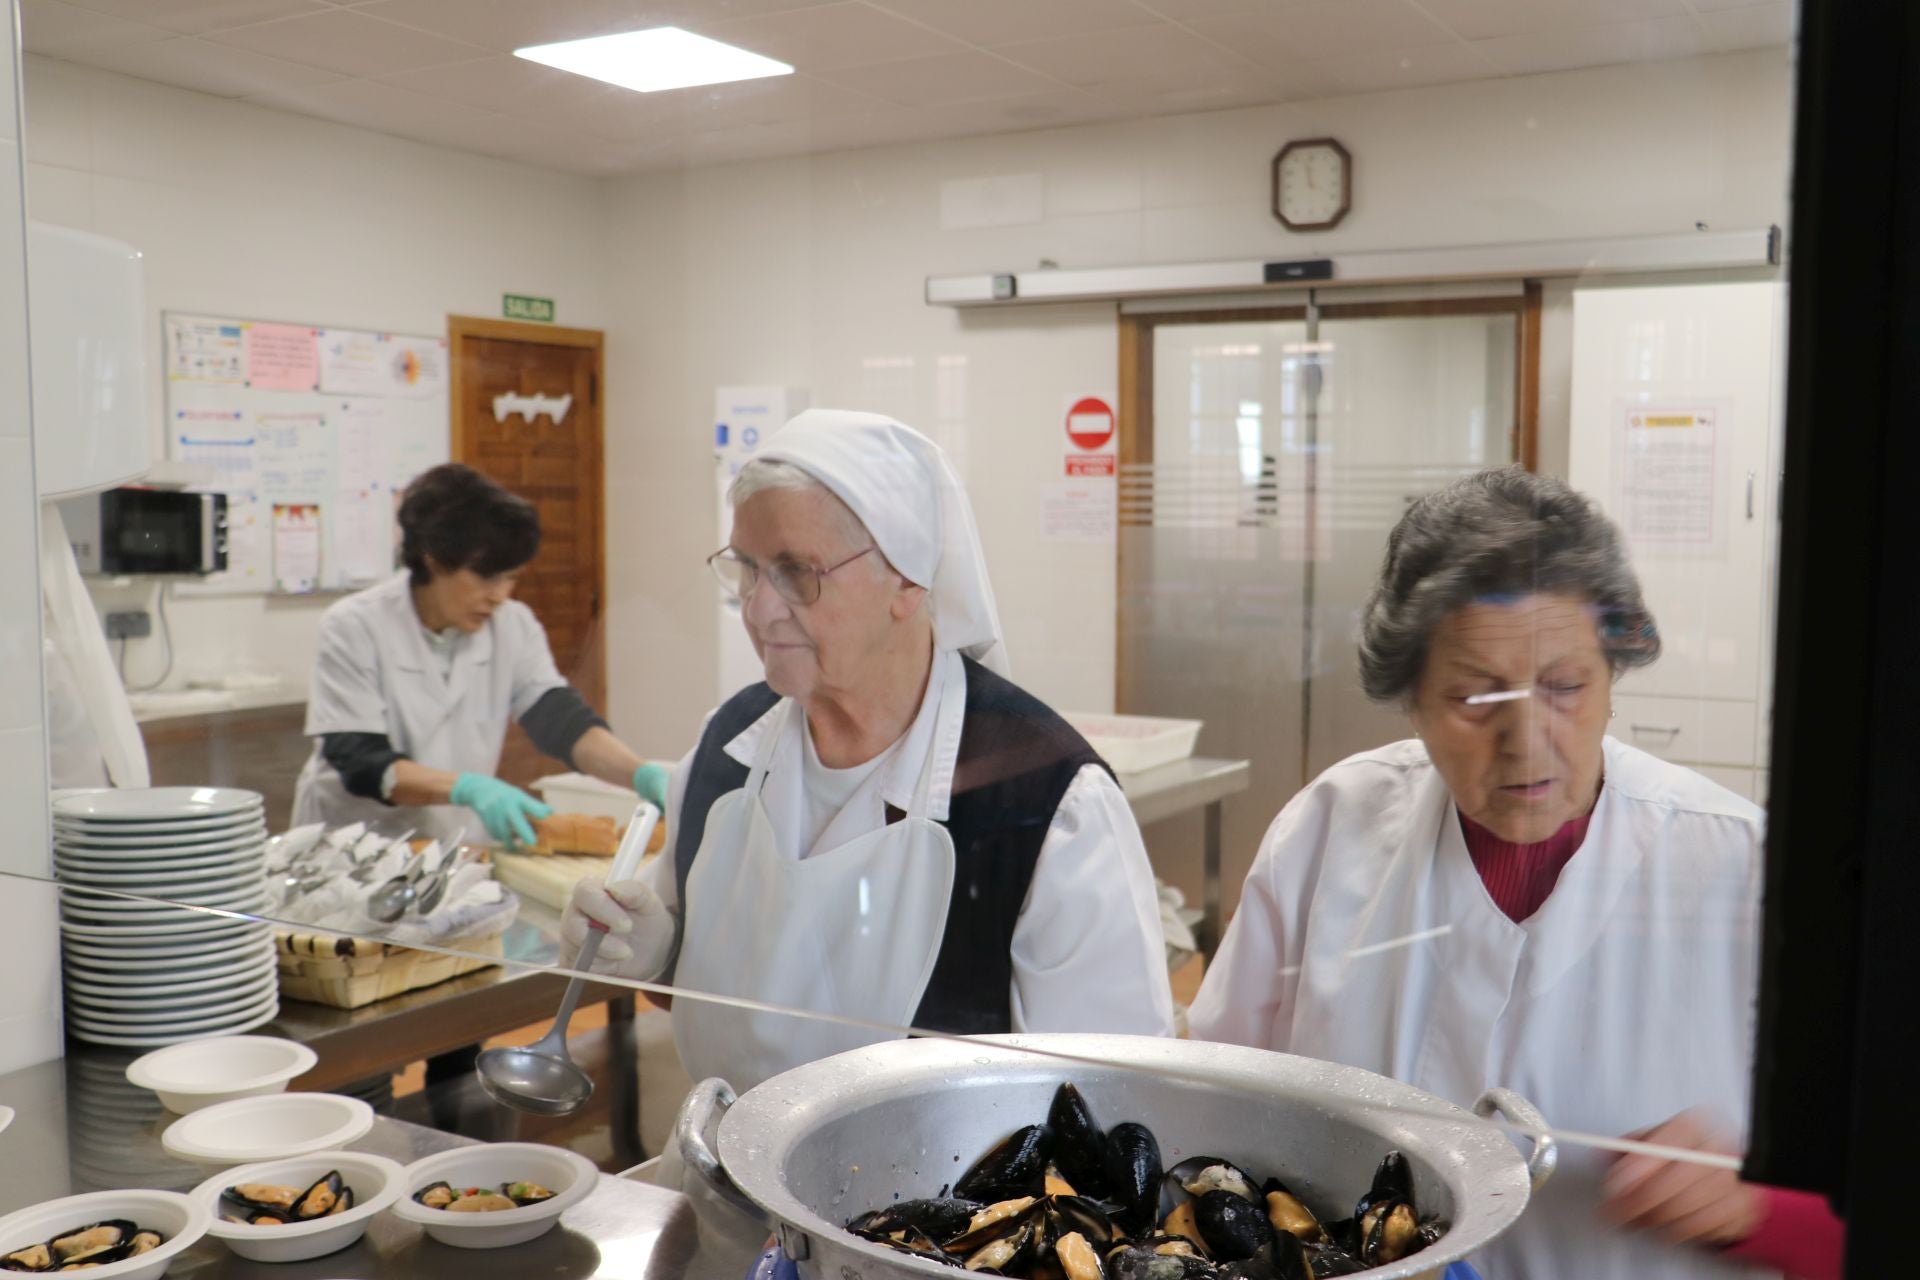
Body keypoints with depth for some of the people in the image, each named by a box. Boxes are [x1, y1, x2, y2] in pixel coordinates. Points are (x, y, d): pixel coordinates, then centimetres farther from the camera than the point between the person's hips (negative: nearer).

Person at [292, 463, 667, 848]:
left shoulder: (514, 626, 5)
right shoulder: (353, 628, -8)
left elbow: (561, 718, -5)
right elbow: (361, 765, -14)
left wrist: (642, 775, -23)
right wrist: (467, 789, -31)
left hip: (456, 856, 2)